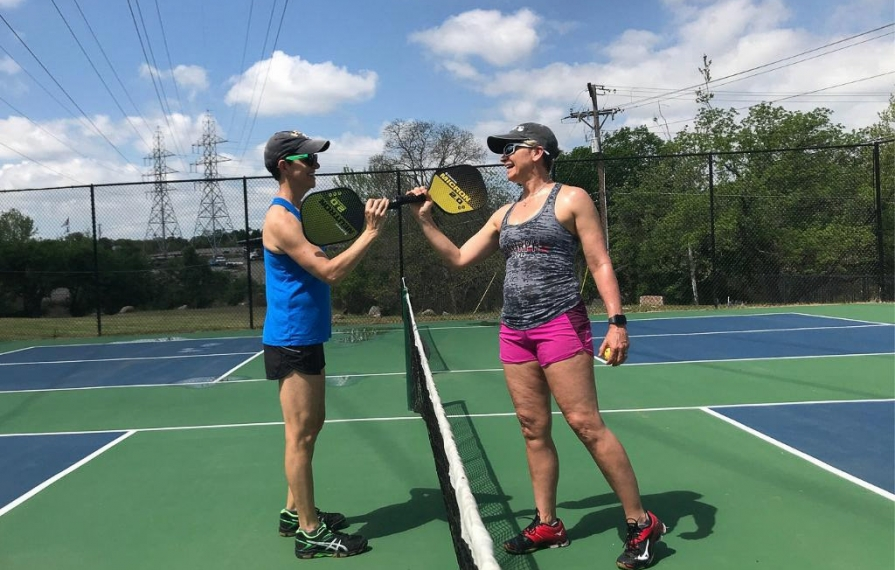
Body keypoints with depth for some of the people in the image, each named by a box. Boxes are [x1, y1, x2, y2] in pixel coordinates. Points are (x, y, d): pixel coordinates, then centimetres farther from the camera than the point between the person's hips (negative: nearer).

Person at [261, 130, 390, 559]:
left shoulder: (298, 214, 14)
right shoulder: (280, 218, -17)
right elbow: (330, 272, -24)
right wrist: (371, 232, -21)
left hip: (307, 339, 10)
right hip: (291, 342, -10)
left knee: (311, 427, 17)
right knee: (301, 436, -3)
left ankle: (295, 513, 29)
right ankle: (310, 533, 7)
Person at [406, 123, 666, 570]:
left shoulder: (571, 199, -1)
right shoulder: (504, 215, 17)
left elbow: (600, 263, -6)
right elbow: (458, 259, 19)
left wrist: (617, 322, -15)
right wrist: (425, 220, 10)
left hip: (560, 326, -6)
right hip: (514, 331, 7)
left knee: (586, 424, -8)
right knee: (533, 429, 8)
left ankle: (642, 524, 4)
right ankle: (547, 525, 19)